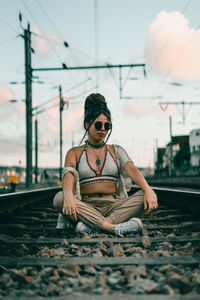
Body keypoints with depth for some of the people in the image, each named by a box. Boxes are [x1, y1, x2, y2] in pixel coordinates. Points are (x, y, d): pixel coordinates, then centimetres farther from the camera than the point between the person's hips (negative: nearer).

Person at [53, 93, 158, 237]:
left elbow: (131, 169, -2)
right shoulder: (75, 153, 12)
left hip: (113, 207, 2)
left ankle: (90, 226, -36)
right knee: (59, 198, -31)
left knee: (148, 198, -25)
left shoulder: (116, 151, 18)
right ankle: (114, 228, -41)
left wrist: (147, 190, -23)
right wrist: (69, 197, -32)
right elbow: (68, 175, -8)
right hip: (86, 207, -1)